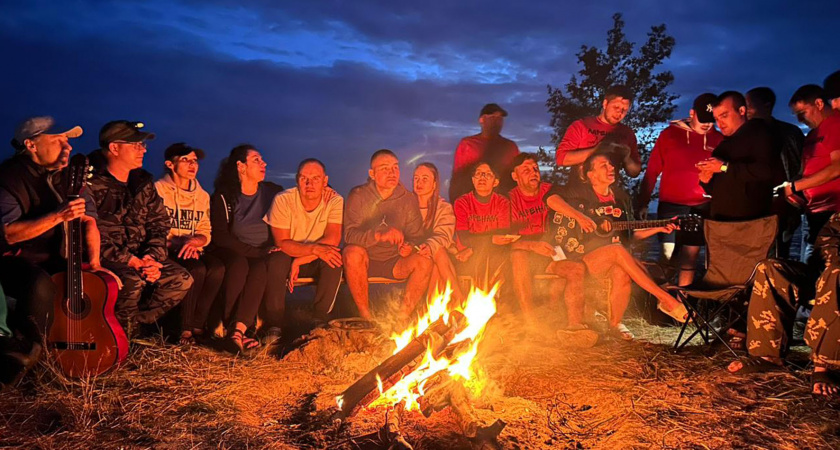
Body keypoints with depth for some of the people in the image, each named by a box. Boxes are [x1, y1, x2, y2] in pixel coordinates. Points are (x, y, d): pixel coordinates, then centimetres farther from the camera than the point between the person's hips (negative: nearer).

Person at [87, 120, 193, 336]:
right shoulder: (92, 185, -11)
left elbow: (160, 224, 8)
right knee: (132, 280, -34)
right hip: (104, 259, -6)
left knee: (182, 279, -14)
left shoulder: (143, 182, 10)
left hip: (140, 257, 6)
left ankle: (134, 323, 3)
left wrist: (152, 257, -10)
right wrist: (134, 262, -21)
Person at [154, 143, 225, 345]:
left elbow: (205, 232, 11)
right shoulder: (159, 190, -2)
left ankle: (197, 325, -18)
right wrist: (176, 245, -20)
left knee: (217, 267, -27)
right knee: (197, 268, -33)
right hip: (166, 252, -5)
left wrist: (194, 241, -12)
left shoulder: (202, 195, 16)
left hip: (192, 251, 5)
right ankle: (184, 328, -20)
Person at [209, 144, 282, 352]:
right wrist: (256, 251, -16)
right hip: (232, 253, -2)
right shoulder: (223, 196, 1)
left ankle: (237, 330, -42)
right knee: (239, 264, -36)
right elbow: (220, 236, -8)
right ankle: (224, 326, -36)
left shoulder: (272, 192, 12)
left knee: (261, 268, -32)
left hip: (262, 256, 2)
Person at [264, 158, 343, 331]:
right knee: (277, 261, -32)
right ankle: (274, 325, -19)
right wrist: (315, 249, -35)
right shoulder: (283, 200, -16)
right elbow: (281, 243, -20)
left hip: (316, 262, 1)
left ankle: (321, 321, -15)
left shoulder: (335, 201, -13)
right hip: (288, 256, 0)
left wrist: (300, 260, -27)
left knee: (334, 260, -30)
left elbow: (333, 240, -24)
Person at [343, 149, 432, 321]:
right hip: (364, 261, -2)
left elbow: (417, 236, 4)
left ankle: (402, 318, -13)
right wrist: (380, 236, -39)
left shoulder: (409, 199, 1)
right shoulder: (358, 196, -7)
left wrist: (409, 246, -22)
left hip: (394, 263, 2)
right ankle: (365, 316, -21)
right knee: (353, 252, -35)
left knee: (424, 261, -24)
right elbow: (349, 234, -20)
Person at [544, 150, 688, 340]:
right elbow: (551, 199, -16)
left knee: (622, 272, -32)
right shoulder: (581, 192, -1)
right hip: (584, 258, -4)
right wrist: (579, 216, -25)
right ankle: (666, 299, -31)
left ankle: (614, 324, -11)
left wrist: (658, 229, 4)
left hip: (613, 258, 4)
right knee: (617, 250, -34)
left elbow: (631, 233, 17)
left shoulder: (621, 197, 15)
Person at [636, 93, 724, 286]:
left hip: (702, 209, 2)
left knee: (689, 259, 8)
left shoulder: (719, 139, 5)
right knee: (668, 257, -3)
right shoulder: (669, 134, 0)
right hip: (671, 206, -2)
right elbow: (652, 172, -1)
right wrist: (643, 203, -5)